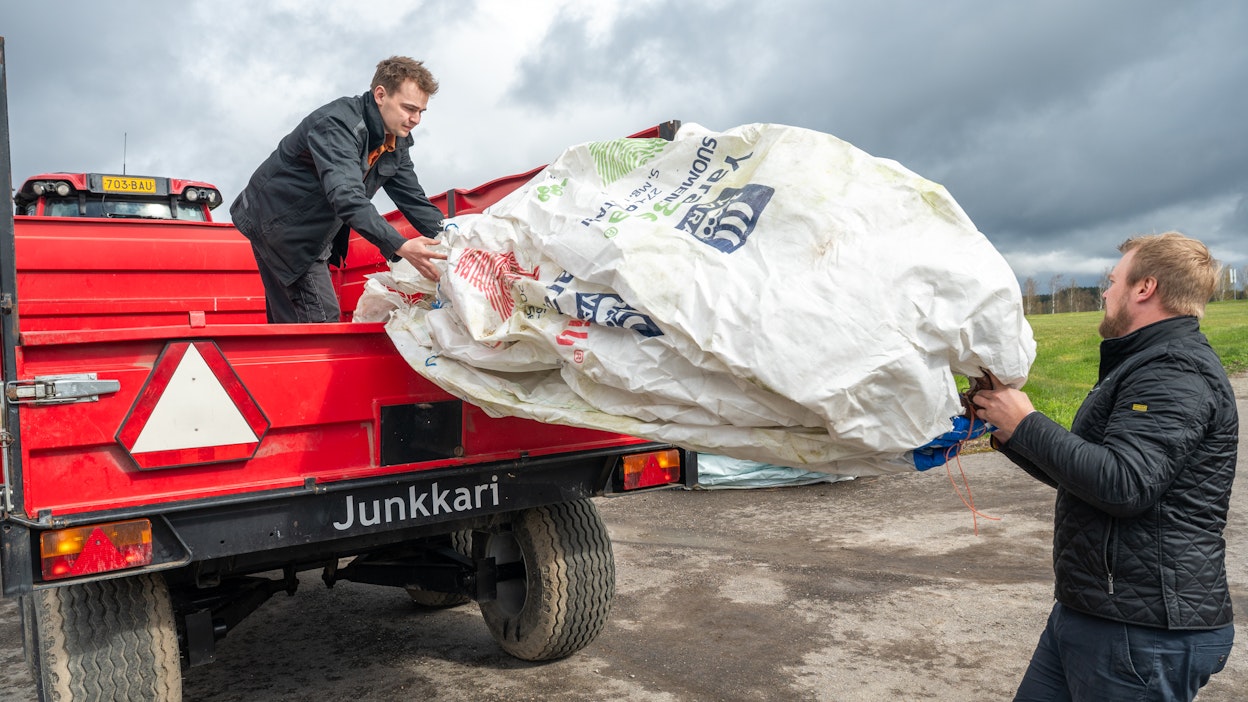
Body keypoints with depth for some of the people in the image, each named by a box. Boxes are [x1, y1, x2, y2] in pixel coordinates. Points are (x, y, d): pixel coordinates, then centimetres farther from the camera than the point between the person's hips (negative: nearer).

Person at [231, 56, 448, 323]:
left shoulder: (397, 140, -2)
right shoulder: (337, 124, -28)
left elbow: (414, 199, -1)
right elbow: (346, 196, -41)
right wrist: (398, 246, -52)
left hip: (314, 234, 9)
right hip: (278, 224, -9)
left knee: (289, 324, 15)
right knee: (322, 321, -16)